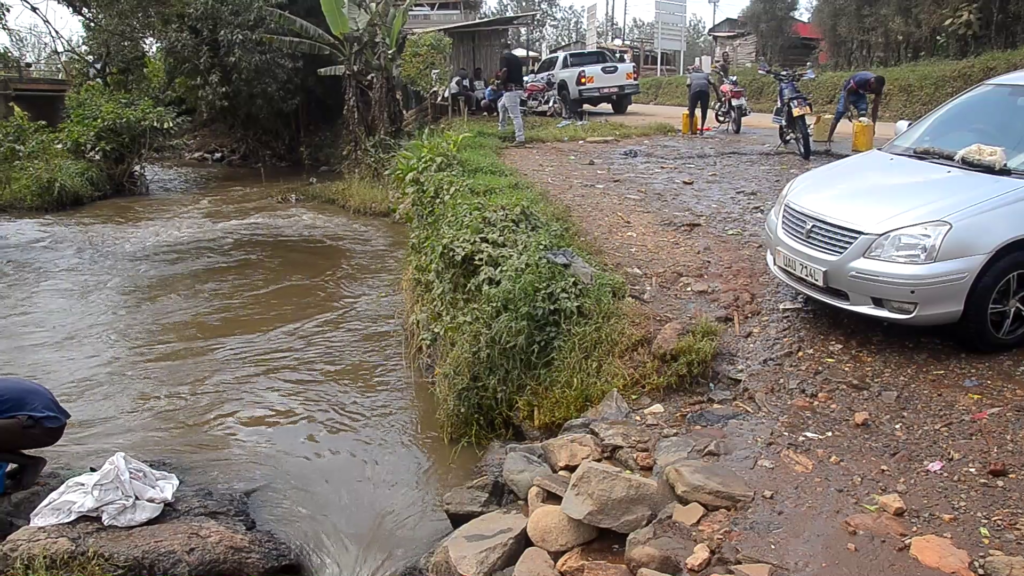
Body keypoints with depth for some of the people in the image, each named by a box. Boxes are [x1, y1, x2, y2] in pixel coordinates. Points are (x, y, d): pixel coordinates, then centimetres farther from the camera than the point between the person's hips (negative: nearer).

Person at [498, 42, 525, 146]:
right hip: (518, 88, 9)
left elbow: (504, 71, -25)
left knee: (515, 115, -8)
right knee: (501, 106, 29)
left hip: (511, 90, -9)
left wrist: (500, 82, -7)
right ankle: (501, 128, 38)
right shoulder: (517, 58, 16)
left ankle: (520, 139, -9)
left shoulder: (504, 57, -8)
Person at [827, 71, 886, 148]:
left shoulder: (878, 87, -22)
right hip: (848, 93, -4)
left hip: (860, 94, 5)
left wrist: (873, 125, -18)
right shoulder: (860, 80, -39)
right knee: (838, 116, -12)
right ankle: (828, 141, -13)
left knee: (863, 116, -12)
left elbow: (875, 107, -16)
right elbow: (847, 92, -25)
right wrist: (848, 109, -31)